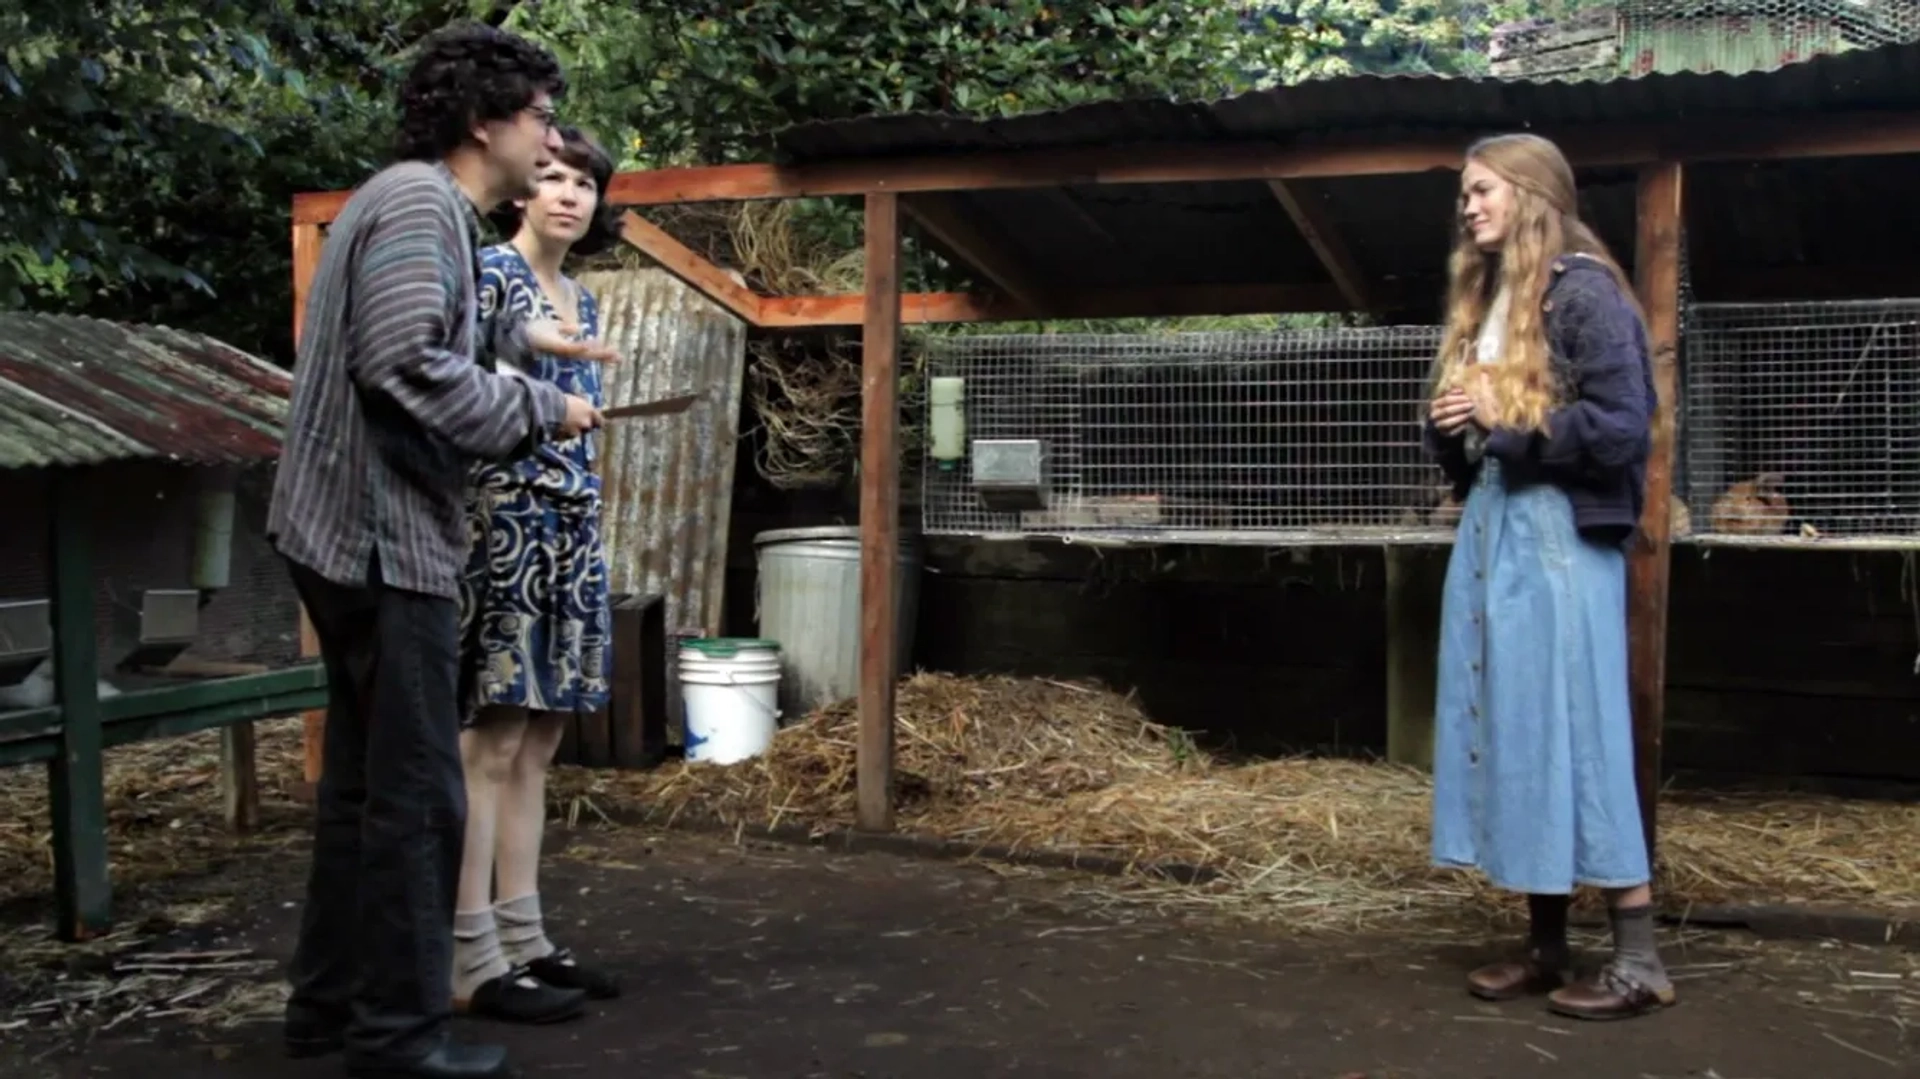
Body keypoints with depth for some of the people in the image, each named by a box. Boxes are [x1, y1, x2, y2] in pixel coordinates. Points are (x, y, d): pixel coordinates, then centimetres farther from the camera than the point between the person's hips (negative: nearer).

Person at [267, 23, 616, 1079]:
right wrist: (541, 410, -15)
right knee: (415, 792, -3)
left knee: (362, 780, 17)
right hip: (383, 536, -11)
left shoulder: (419, 202, 17)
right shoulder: (421, 202, -15)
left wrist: (515, 334, 16)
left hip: (353, 531, 11)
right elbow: (408, 367, -25)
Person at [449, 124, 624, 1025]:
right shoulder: (486, 272, -6)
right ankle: (472, 964, -1)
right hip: (502, 529, -9)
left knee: (537, 746, 10)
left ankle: (523, 942, 17)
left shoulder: (582, 300, 19)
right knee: (489, 743, -7)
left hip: (569, 535, 9)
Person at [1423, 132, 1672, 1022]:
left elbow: (1622, 429, -16)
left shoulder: (1583, 292, -8)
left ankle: (1638, 959, 3)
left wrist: (1509, 421, -14)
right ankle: (1545, 947, 17)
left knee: (1573, 735, -7)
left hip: (1559, 536, -8)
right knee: (1509, 731, 8)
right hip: (1487, 530, 9)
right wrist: (1449, 430, 2)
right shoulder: (1480, 299, 17)